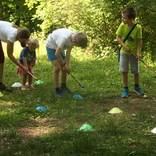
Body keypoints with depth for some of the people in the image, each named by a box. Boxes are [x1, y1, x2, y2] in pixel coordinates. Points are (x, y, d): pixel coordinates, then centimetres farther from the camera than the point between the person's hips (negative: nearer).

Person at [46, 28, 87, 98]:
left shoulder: (74, 38, -18)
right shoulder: (64, 38, -42)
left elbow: (68, 52, -7)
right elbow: (57, 54, -30)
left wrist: (67, 65, -12)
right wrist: (63, 64, -18)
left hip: (59, 47, 7)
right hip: (51, 46, -7)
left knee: (65, 68, 6)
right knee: (57, 68, -15)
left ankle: (63, 86, 25)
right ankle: (57, 90, -8)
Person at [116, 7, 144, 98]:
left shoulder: (138, 27, -16)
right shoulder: (122, 26, -11)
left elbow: (139, 41, -10)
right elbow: (118, 37, -5)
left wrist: (138, 52, -18)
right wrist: (124, 46, -18)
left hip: (133, 53, -1)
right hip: (124, 52, 1)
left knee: (136, 71, 11)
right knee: (124, 71, 1)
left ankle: (137, 87, 32)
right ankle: (125, 89, 11)